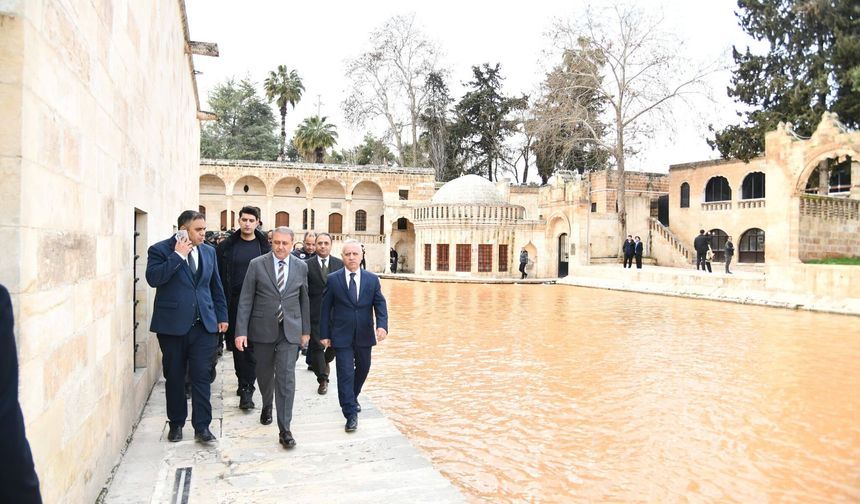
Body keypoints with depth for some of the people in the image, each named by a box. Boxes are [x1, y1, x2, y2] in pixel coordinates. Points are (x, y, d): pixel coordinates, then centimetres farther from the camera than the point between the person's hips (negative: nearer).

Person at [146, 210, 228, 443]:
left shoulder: (208, 251, 9)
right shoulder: (160, 250, -4)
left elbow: (216, 286, 16)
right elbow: (153, 278, -20)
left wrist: (221, 316, 13)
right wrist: (178, 256, -19)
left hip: (204, 325, 2)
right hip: (173, 325, -2)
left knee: (201, 376, 0)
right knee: (174, 377, 10)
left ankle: (202, 426, 7)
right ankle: (176, 423, 25)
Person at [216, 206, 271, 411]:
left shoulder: (265, 246, 1)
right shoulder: (227, 246, 4)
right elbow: (219, 276, 2)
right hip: (234, 303, 2)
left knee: (252, 346, -4)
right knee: (237, 345, 10)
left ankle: (246, 388, -1)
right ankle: (244, 382, 25)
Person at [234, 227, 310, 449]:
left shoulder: (301, 266, 2)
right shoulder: (257, 264, -4)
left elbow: (304, 299, 10)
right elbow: (245, 300, -4)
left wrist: (306, 330, 12)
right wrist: (241, 331, -10)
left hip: (290, 330, 0)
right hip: (263, 329, 0)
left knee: (286, 377, -6)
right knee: (264, 373, 16)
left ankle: (284, 429, 0)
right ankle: (267, 405, 46)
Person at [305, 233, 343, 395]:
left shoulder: (340, 264, 4)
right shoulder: (307, 265, -2)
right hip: (315, 313, -2)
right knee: (316, 346, 2)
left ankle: (326, 360, 41)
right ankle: (323, 380, 12)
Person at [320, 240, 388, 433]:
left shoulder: (372, 279, 1)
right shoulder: (333, 279, -4)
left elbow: (380, 304, -2)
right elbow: (325, 308, 0)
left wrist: (382, 325, -19)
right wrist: (324, 334, -3)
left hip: (364, 336, 3)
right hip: (342, 336, -3)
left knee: (362, 369, 18)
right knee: (345, 374, -5)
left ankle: (352, 398, 44)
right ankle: (351, 414, 2)